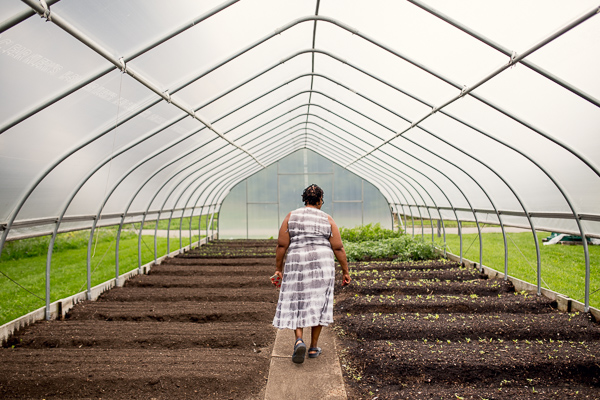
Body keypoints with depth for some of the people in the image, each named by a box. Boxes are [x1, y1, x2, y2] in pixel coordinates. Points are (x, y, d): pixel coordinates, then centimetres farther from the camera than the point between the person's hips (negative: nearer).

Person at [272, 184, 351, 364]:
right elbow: (338, 248, -2)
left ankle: (299, 341, -7)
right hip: (321, 264, 0)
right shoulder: (327, 220, 0)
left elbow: (282, 245, -4)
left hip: (297, 265, 0)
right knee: (317, 304, 11)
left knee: (296, 304, 11)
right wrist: (345, 271, 5)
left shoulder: (291, 217, 0)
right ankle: (313, 347, 18)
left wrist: (278, 268, 4)